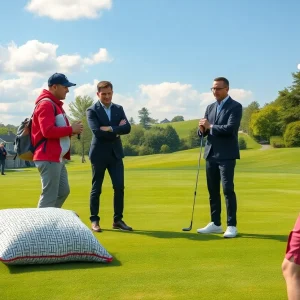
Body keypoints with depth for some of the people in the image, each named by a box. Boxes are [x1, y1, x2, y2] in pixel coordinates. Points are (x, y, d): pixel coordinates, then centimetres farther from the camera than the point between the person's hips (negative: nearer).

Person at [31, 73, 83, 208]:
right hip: (48, 158, -11)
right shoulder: (46, 104, -13)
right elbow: (48, 131, -25)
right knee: (49, 196, -8)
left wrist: (72, 130, 4)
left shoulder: (55, 104, 19)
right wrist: (71, 129, -16)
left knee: (63, 191, 16)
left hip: (58, 158, 11)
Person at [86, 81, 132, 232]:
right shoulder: (92, 110, -5)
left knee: (119, 187, 1)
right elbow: (97, 131, -19)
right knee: (96, 189, 4)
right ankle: (94, 220, 14)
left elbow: (127, 128, -5)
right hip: (99, 154, -4)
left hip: (116, 153, 4)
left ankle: (118, 220, 11)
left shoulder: (119, 109, 9)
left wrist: (110, 128, -16)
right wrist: (117, 131, -12)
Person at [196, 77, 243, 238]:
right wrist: (202, 129, -8)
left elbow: (230, 128, -19)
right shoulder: (210, 107, 15)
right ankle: (215, 223, 17)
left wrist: (210, 126, -11)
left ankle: (231, 225, -1)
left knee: (228, 190, -8)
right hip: (211, 154, 7)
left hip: (226, 155, -7)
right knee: (213, 190, 9)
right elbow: (204, 130, 15)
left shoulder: (235, 106, -6)